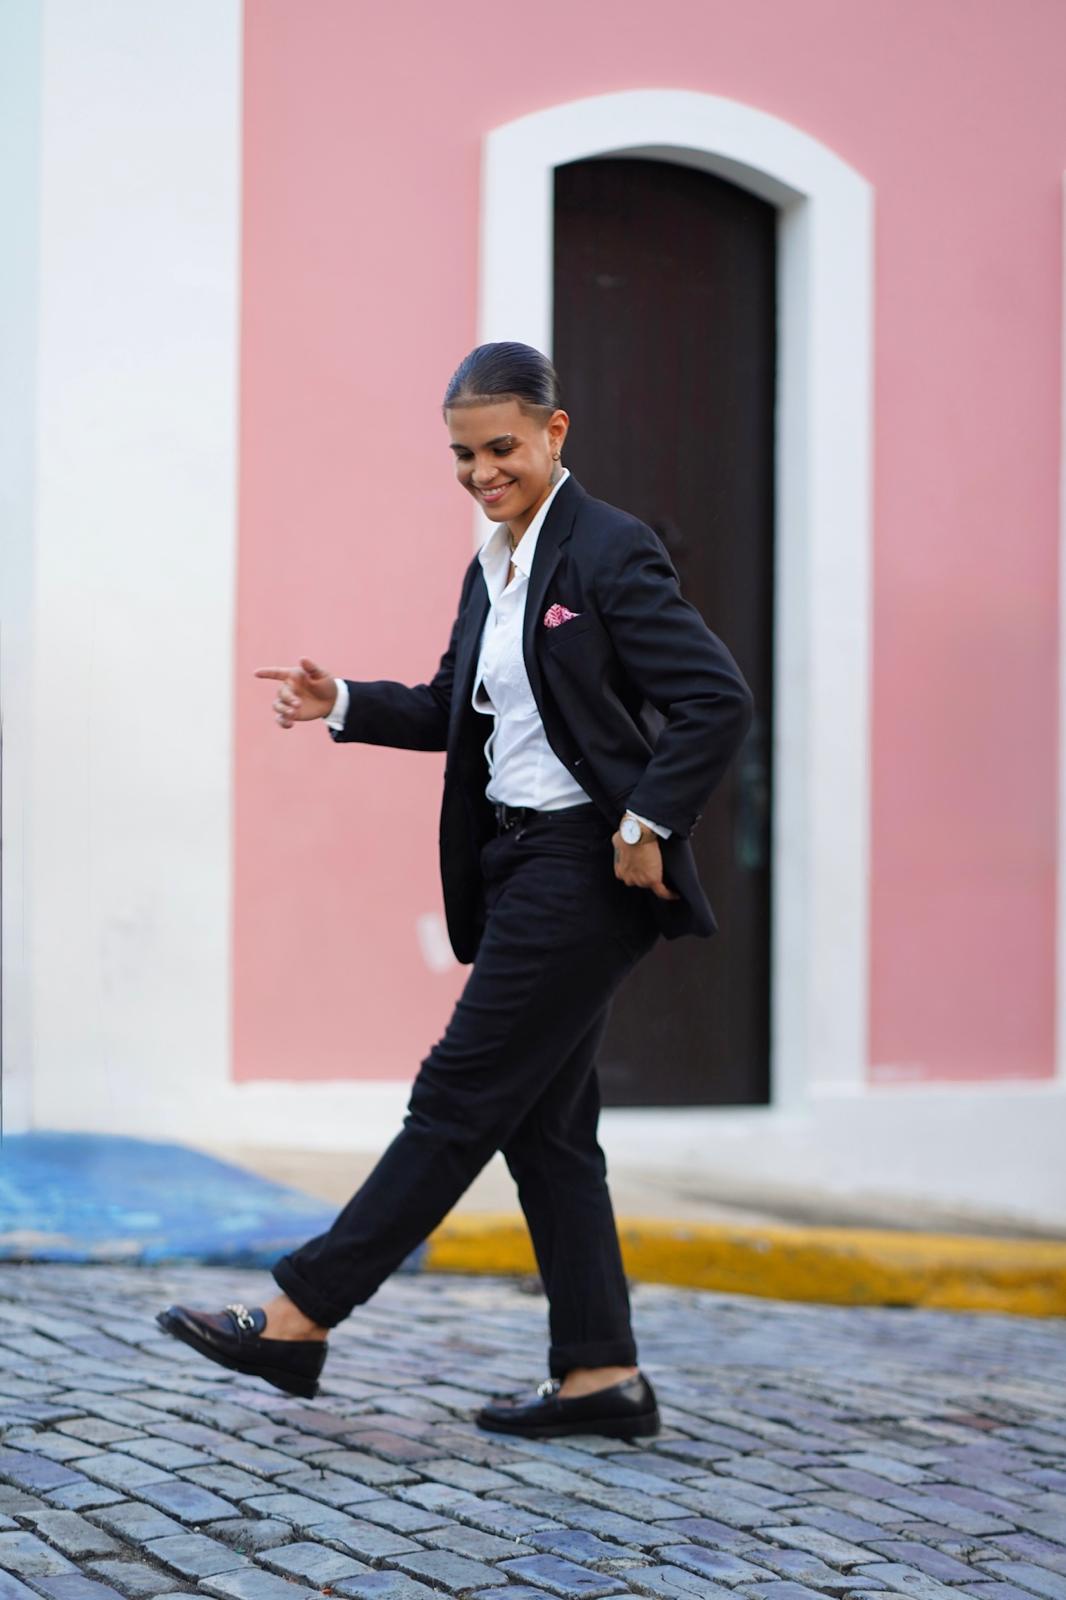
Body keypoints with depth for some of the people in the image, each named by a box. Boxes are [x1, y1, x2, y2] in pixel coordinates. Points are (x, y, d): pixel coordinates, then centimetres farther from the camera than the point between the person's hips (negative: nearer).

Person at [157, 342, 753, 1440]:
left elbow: (719, 701, -17)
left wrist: (646, 825, -18)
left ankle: (298, 1319, 1)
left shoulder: (609, 552, -12)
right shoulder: (492, 566, 14)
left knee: (460, 1098, -4)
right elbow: (455, 710, 21)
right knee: (542, 1122, 10)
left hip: (585, 871, -10)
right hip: (518, 864, 10)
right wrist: (343, 705, 6)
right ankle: (602, 1376, 15)